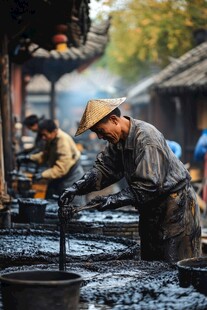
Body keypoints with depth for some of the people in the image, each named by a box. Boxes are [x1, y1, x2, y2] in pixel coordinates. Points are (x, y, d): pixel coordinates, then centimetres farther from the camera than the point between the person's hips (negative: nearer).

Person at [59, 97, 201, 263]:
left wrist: (113, 200, -30)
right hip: (152, 208, 9)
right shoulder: (118, 140, 4)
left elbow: (148, 185, -30)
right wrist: (77, 188, -14)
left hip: (175, 204, -9)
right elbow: (103, 167, 1)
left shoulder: (146, 138, -25)